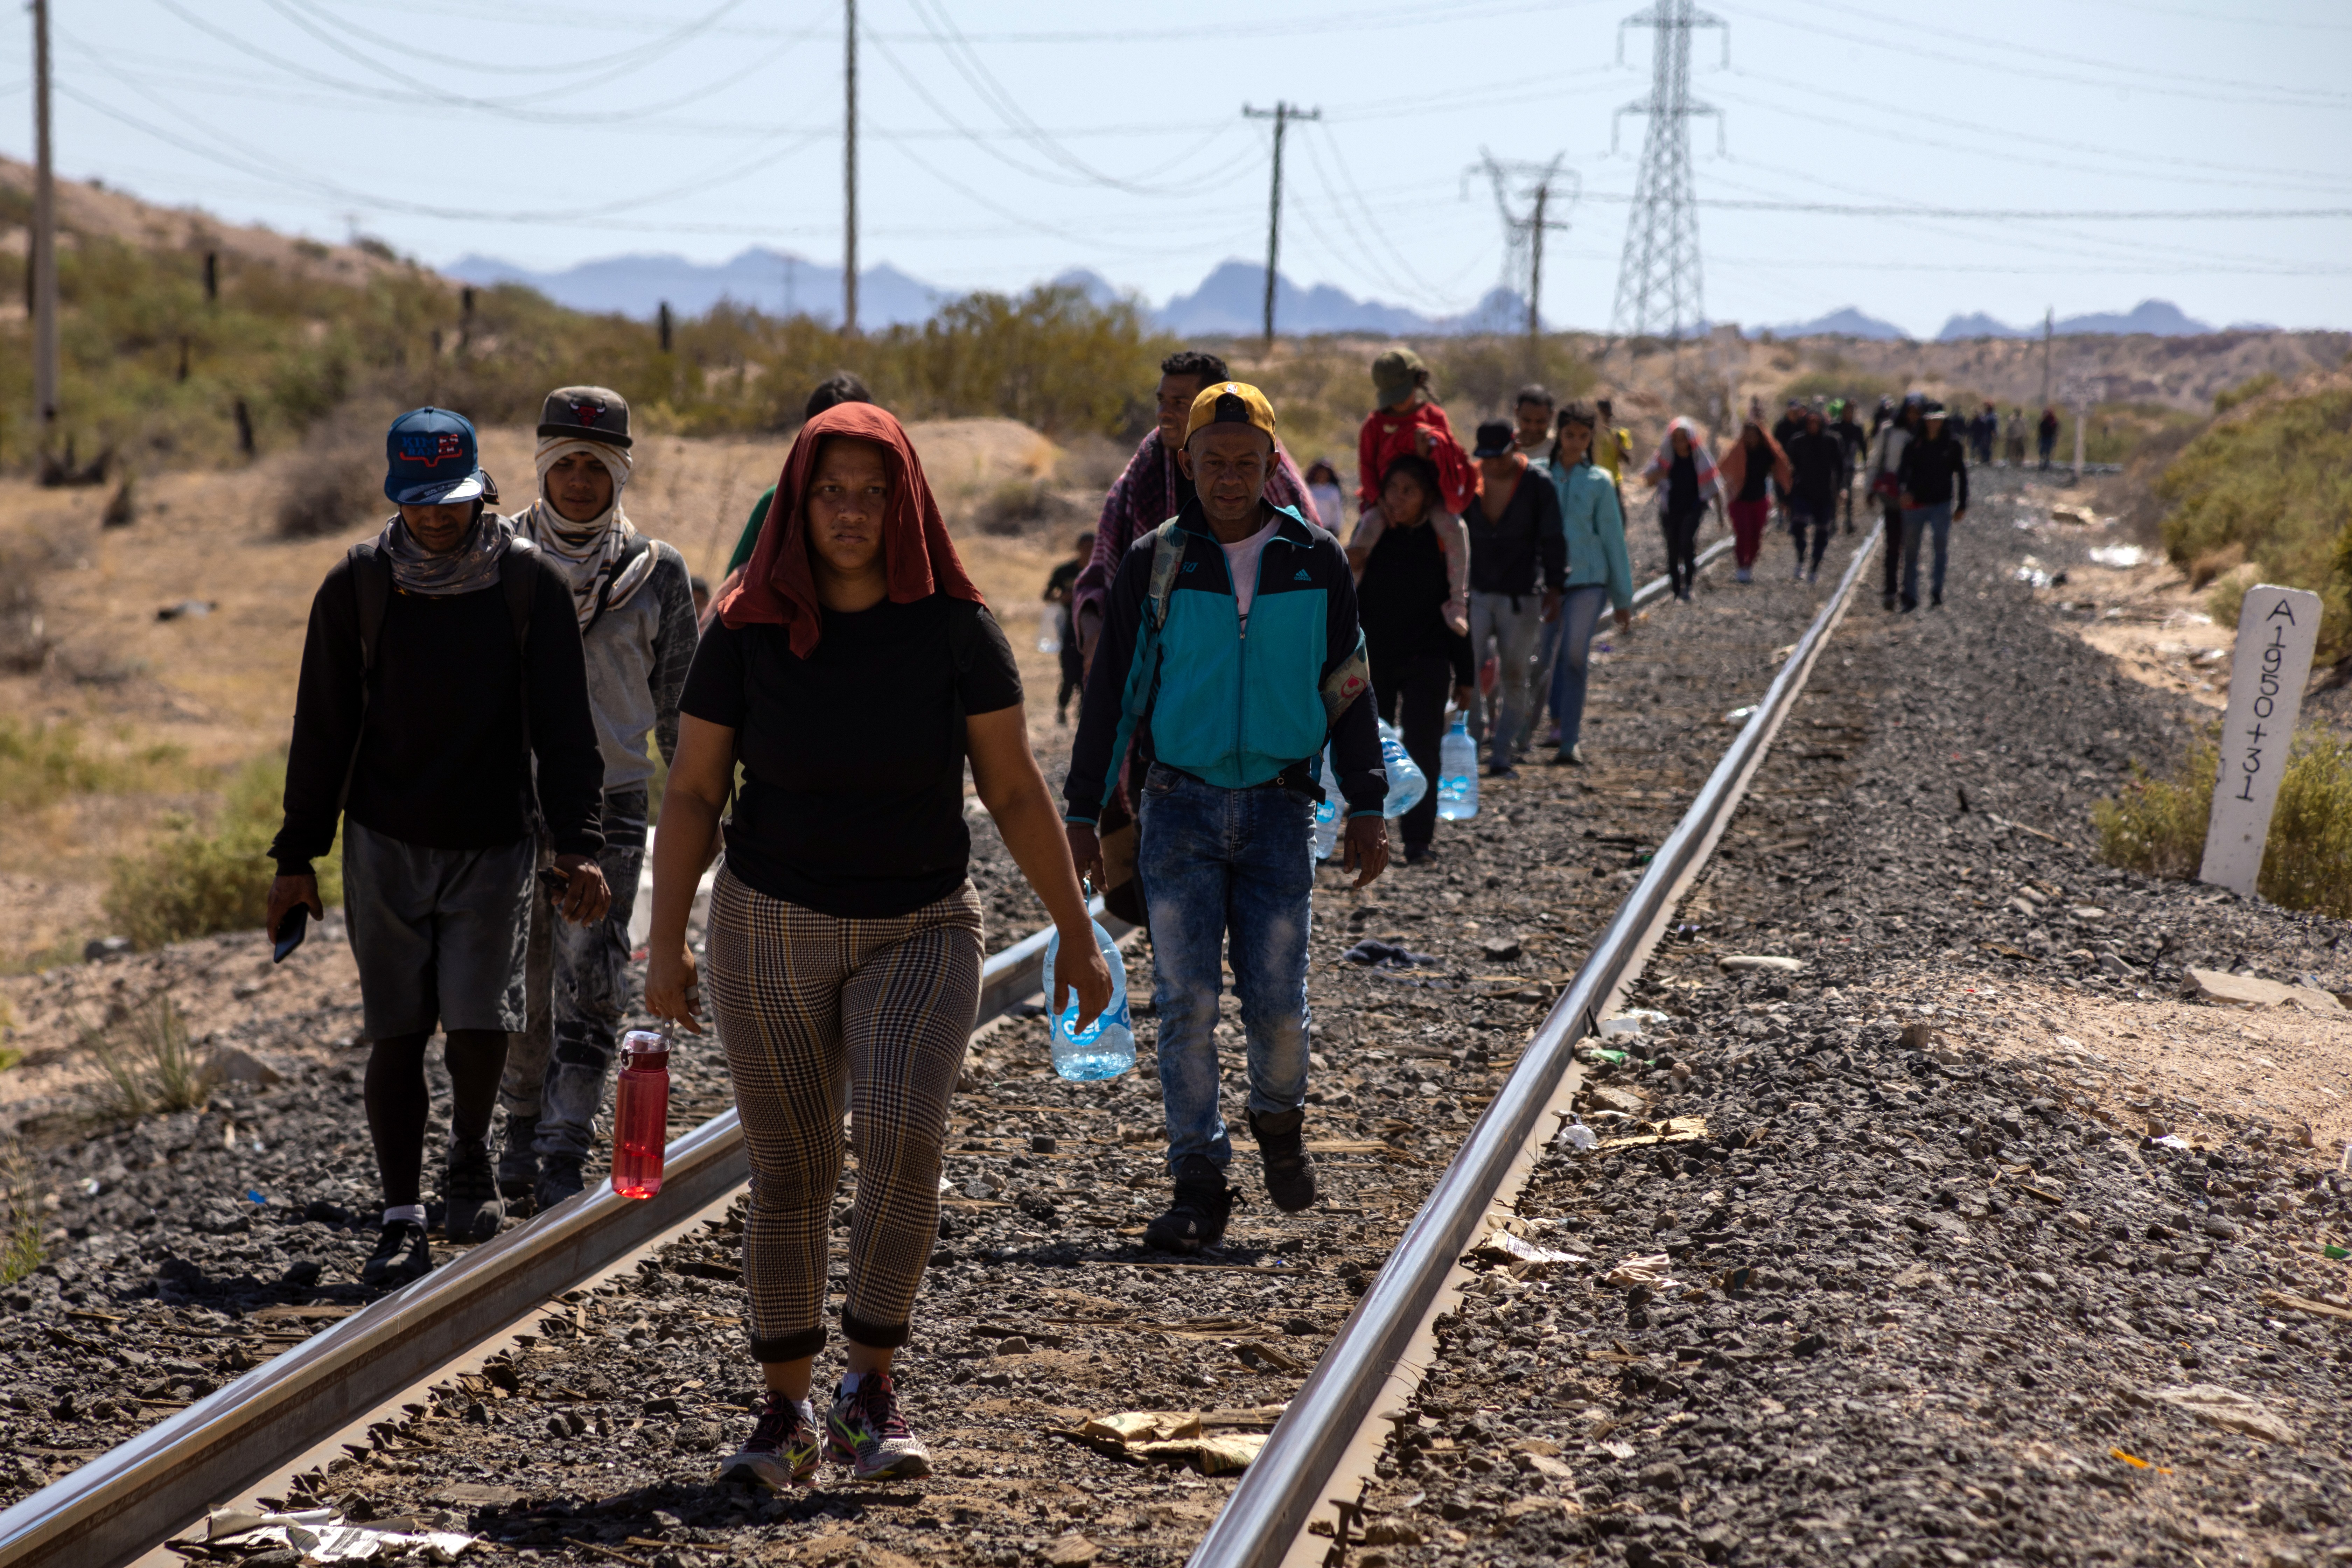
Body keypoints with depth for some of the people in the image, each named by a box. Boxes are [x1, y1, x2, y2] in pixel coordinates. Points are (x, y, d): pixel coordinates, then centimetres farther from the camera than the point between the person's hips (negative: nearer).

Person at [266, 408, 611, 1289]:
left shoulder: (529, 583, -4)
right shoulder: (358, 585, -1)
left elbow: (563, 725, -2)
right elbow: (323, 729, 5)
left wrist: (578, 844, -11)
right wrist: (297, 857, 4)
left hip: (493, 843, -1)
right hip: (384, 844, 1)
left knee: (478, 1020, -9)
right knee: (397, 1034, 1)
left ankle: (471, 1158, 22)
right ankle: (402, 1220, 10)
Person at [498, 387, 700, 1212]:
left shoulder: (655, 571, 0)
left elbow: (679, 699, 6)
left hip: (609, 802, -1)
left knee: (588, 984, -6)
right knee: (520, 983, 10)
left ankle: (565, 1160, -1)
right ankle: (523, 1127, 30)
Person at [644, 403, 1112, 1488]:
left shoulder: (954, 630, -8)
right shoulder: (747, 633, -7)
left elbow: (1016, 791, -2)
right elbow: (691, 793, -1)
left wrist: (1078, 933, 0)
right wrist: (666, 944, -4)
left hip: (921, 931, -1)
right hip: (772, 929, 1)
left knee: (902, 1139, -21)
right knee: (791, 1173, 5)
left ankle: (873, 1394, -6)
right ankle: (787, 1411, 20)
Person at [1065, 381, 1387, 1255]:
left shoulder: (1316, 563, 4)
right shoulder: (1156, 563, 1)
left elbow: (1347, 689, 10)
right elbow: (1110, 691, 5)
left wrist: (1367, 806, 6)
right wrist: (1082, 812, 2)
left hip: (1279, 808, 0)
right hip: (1179, 808, 0)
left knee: (1276, 1001, -2)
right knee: (1186, 1001, -4)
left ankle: (1279, 1119, 29)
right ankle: (1199, 1185, 5)